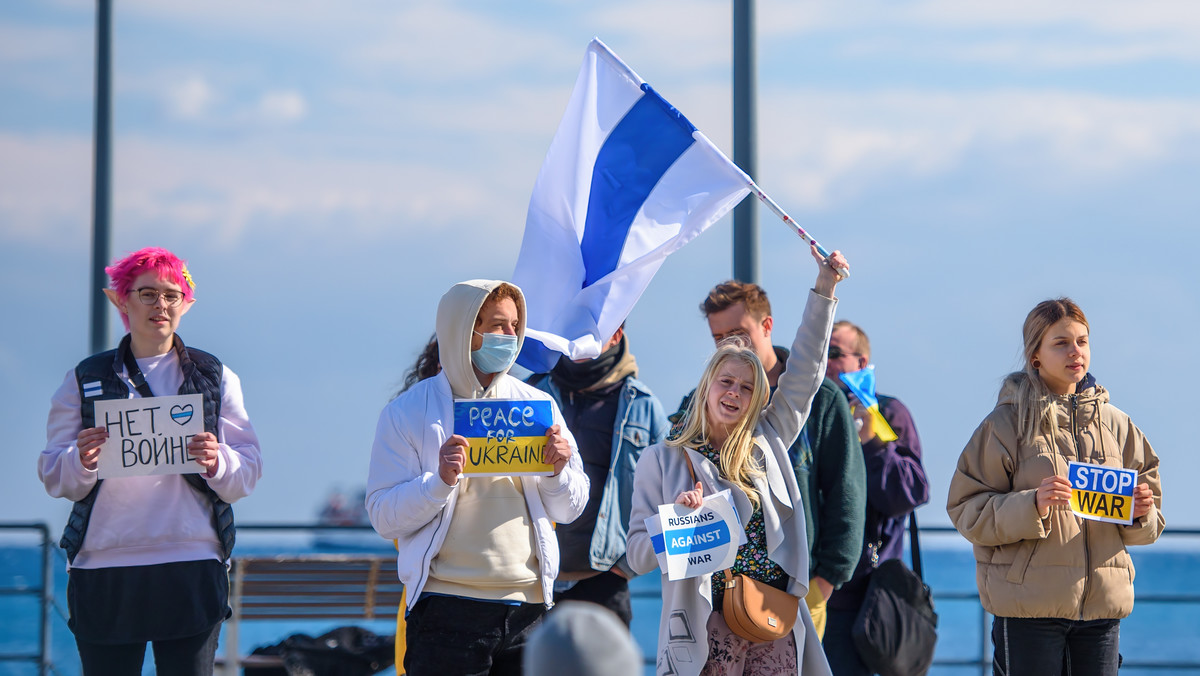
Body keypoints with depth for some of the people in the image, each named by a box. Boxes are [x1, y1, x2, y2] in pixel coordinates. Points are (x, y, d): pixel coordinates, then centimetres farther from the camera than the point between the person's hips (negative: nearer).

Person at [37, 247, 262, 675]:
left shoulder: (215, 377, 13)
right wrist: (82, 462, -15)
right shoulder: (87, 379, 12)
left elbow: (249, 473, 8)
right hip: (103, 570, 0)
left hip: (192, 566, 0)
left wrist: (217, 463, -14)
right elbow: (52, 476, 8)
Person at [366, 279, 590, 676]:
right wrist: (440, 480, -20)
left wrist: (558, 471, -6)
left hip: (529, 606, 3)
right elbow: (385, 518, -5)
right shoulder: (408, 413, 1)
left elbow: (568, 511, 14)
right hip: (448, 609, -3)